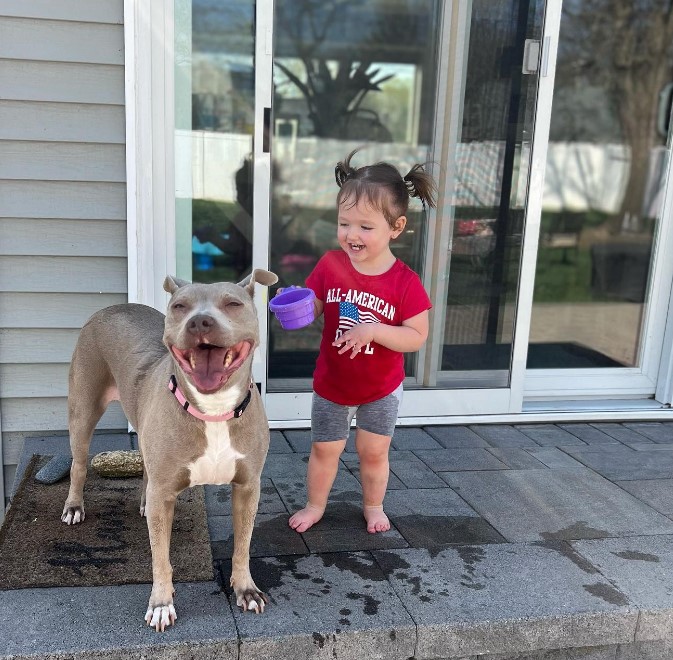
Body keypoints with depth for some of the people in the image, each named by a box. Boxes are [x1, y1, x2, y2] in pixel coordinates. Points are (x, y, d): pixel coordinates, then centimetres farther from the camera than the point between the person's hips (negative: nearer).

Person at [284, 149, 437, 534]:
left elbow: (417, 337, -17)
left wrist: (374, 330, -31)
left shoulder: (405, 282, -18)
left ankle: (373, 507, 39)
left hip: (381, 389, -1)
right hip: (332, 384, 2)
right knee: (324, 449, 15)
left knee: (374, 452, 14)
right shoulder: (330, 265, -11)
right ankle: (315, 506, 37)